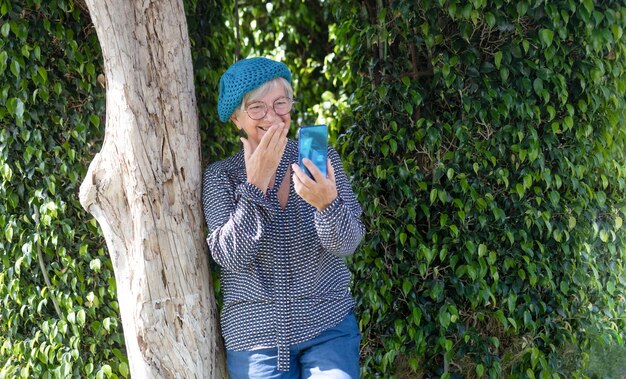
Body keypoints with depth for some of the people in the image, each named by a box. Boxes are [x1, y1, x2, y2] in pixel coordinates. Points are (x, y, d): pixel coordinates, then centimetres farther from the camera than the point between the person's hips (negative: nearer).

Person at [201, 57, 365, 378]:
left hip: (329, 325, 0)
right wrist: (255, 183, -21)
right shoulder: (221, 176, -2)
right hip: (255, 335, 0)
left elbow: (345, 244, -10)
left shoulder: (321, 158, -1)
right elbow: (230, 256, -13)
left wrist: (327, 203, -30)